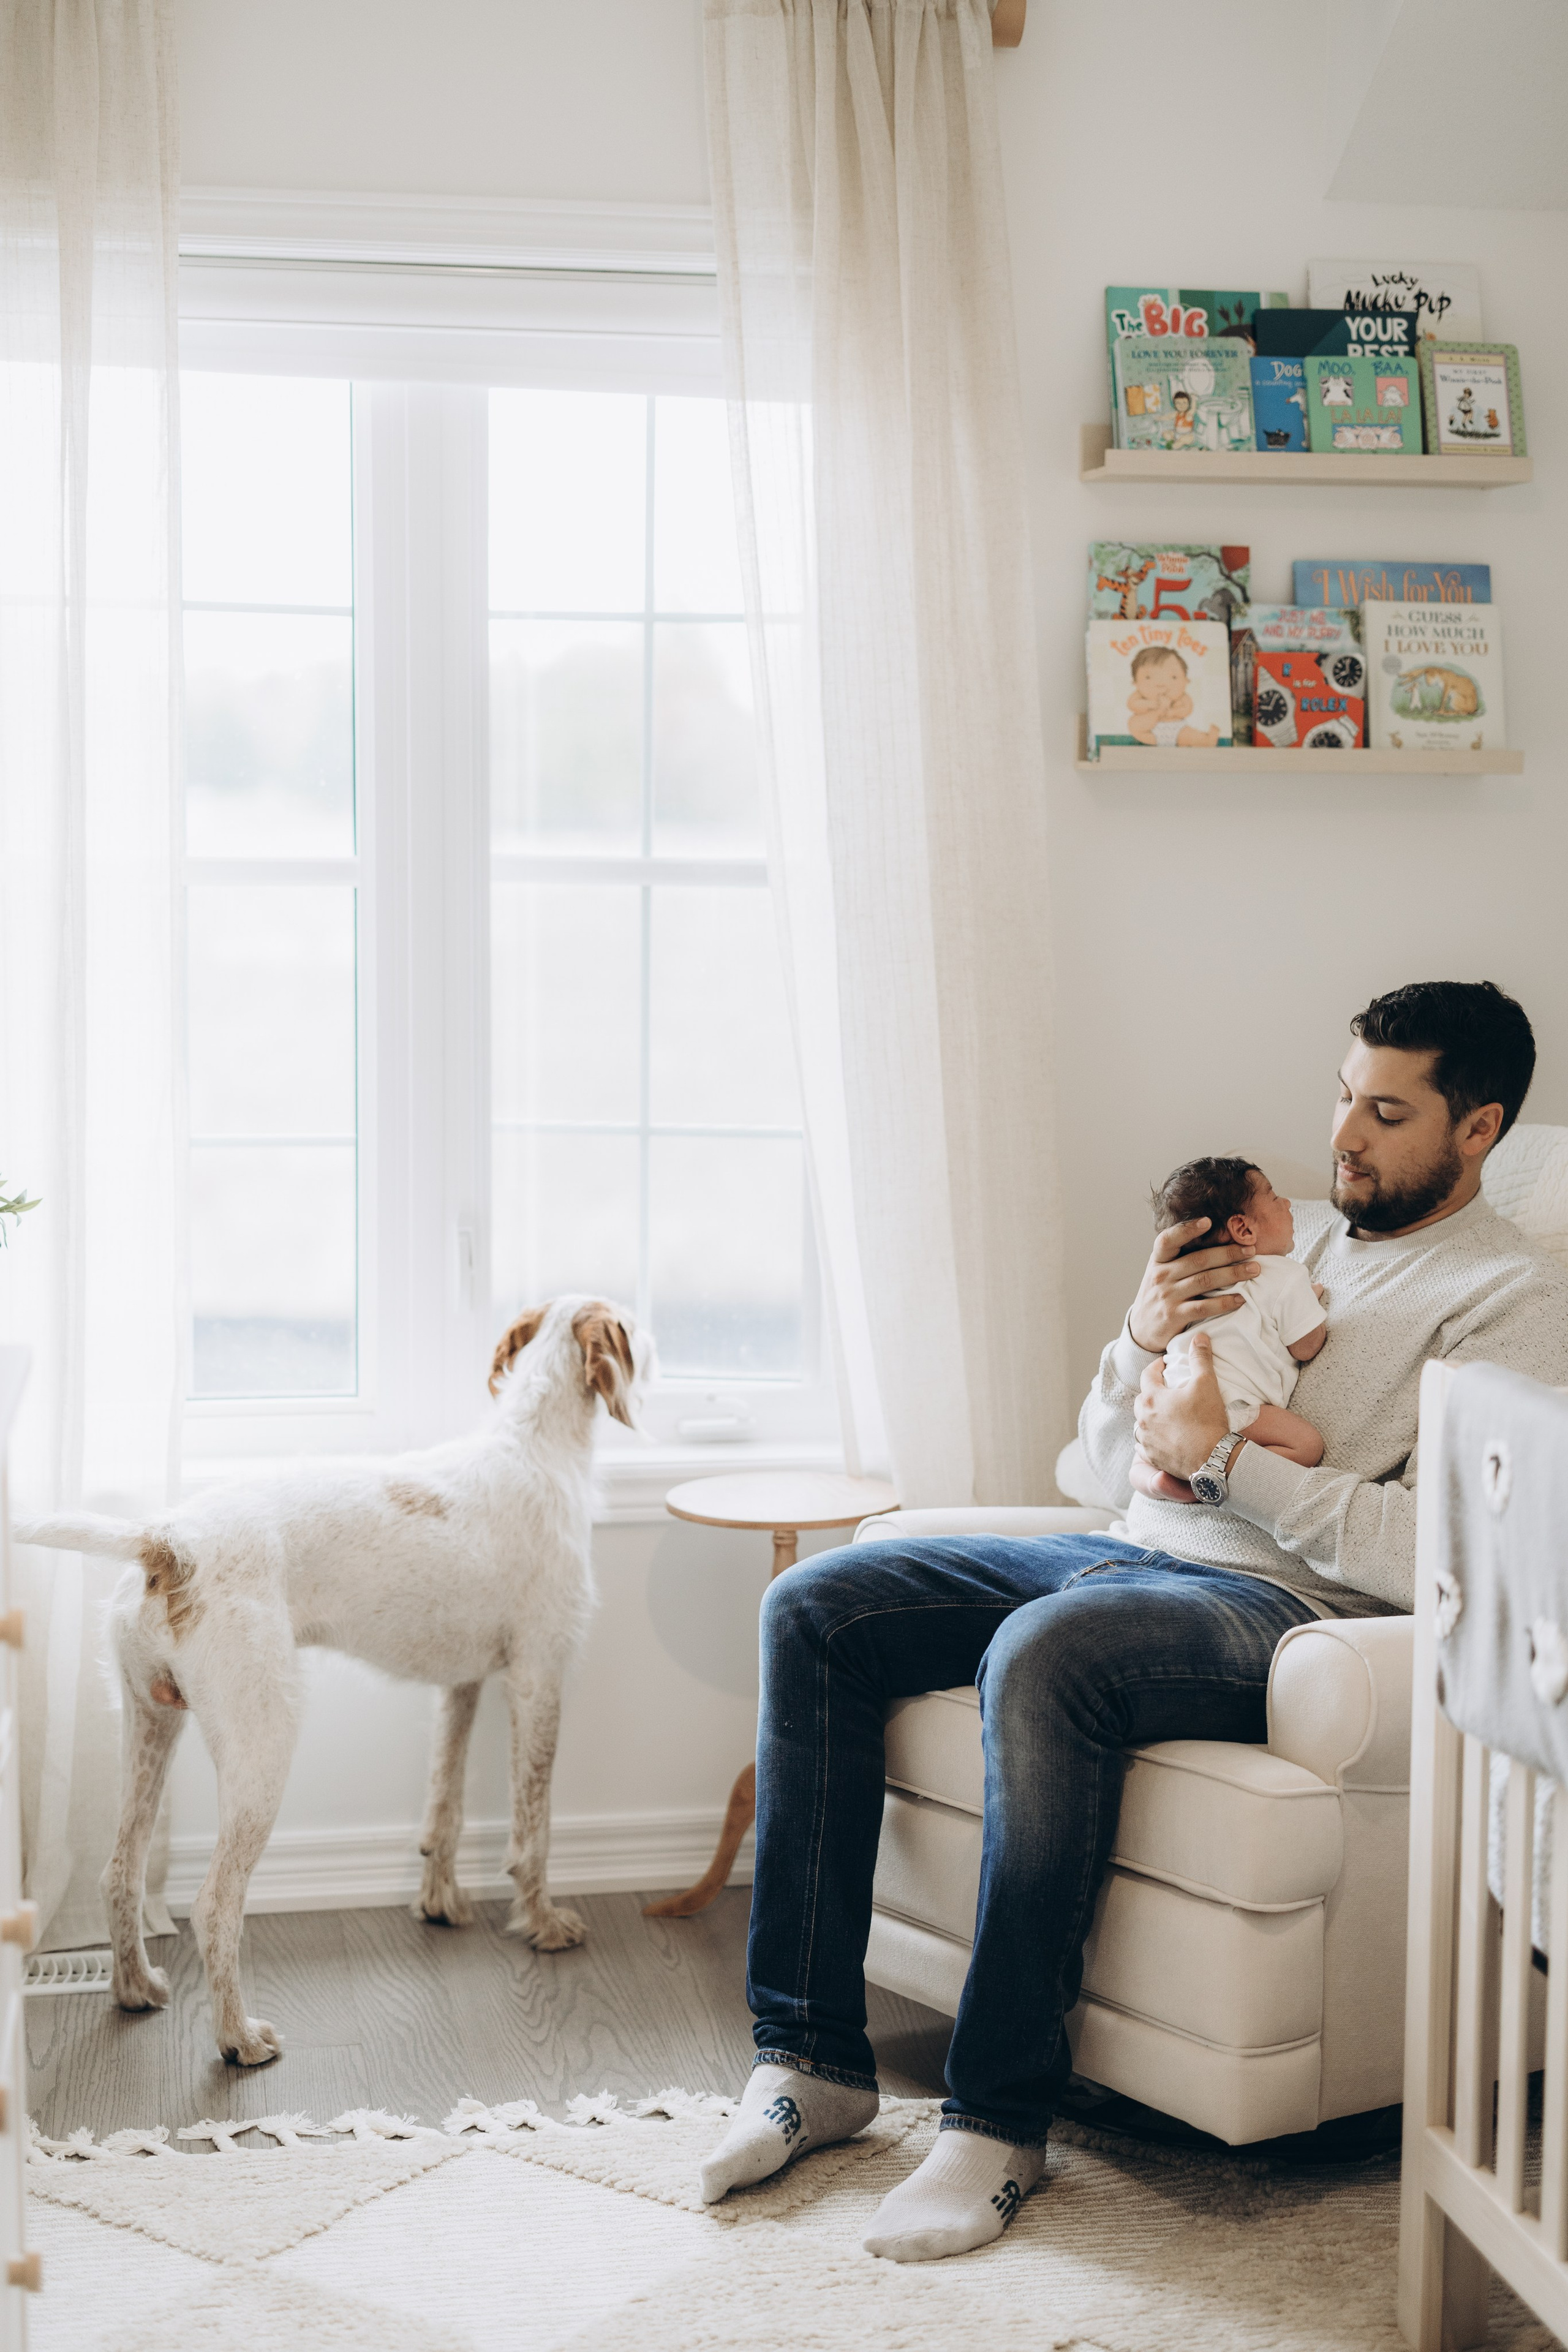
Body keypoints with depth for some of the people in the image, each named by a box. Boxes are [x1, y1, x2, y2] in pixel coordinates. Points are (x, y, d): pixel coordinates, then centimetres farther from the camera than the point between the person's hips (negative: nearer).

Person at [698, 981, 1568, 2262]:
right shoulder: (1288, 1232, 22)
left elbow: (1443, 1552, -16)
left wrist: (1227, 1453, -15)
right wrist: (1145, 1340, 0)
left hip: (1282, 1605, -8)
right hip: (1132, 1554, 8)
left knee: (1042, 1653, -38)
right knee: (814, 1608, -10)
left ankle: (1003, 2118, -26)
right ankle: (814, 2055, -9)